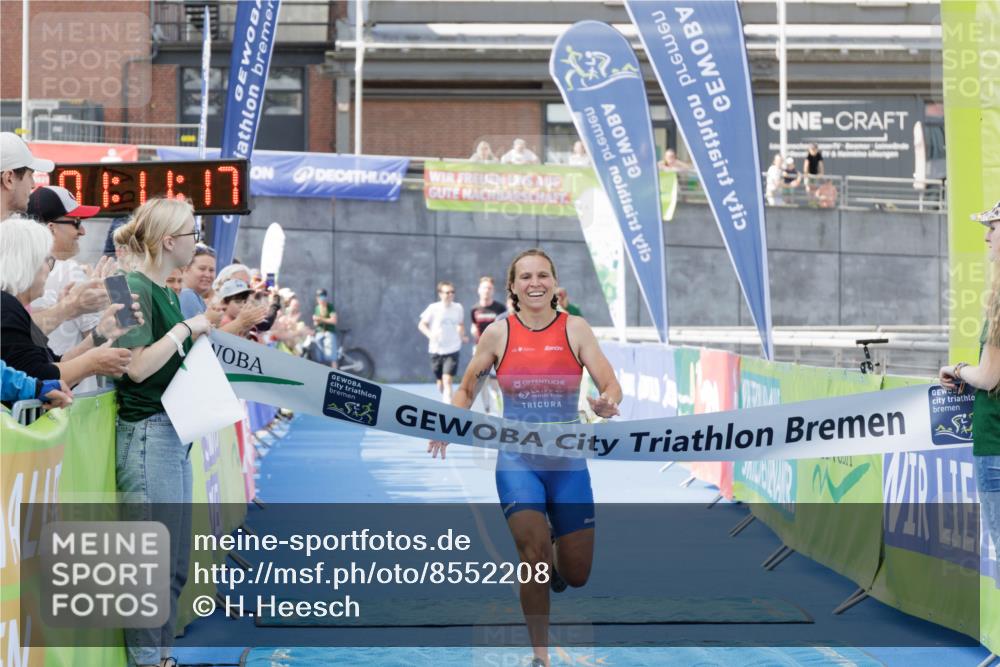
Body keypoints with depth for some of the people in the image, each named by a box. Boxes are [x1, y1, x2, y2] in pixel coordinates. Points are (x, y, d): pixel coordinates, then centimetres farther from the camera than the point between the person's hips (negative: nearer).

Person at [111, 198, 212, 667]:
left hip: (174, 431, 10)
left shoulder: (165, 292, 15)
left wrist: (195, 337, 10)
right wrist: (186, 328, -14)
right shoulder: (134, 288, -13)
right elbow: (137, 365, -21)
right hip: (146, 432, -10)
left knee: (175, 559, 14)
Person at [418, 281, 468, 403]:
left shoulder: (458, 308, 1)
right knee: (440, 383, 11)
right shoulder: (433, 308, -7)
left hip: (452, 350, 0)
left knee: (447, 380, -15)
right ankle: (446, 400, 39)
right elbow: (421, 324, -1)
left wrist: (462, 336, 1)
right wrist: (430, 334, -21)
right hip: (436, 350, 0)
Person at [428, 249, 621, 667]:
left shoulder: (575, 328, -3)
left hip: (568, 463, 1)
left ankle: (554, 562, 42)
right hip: (518, 462, -1)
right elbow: (466, 388, 10)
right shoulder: (499, 333, -1)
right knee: (534, 549, -18)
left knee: (576, 576, 4)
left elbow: (611, 387, -8)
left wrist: (606, 404, -31)